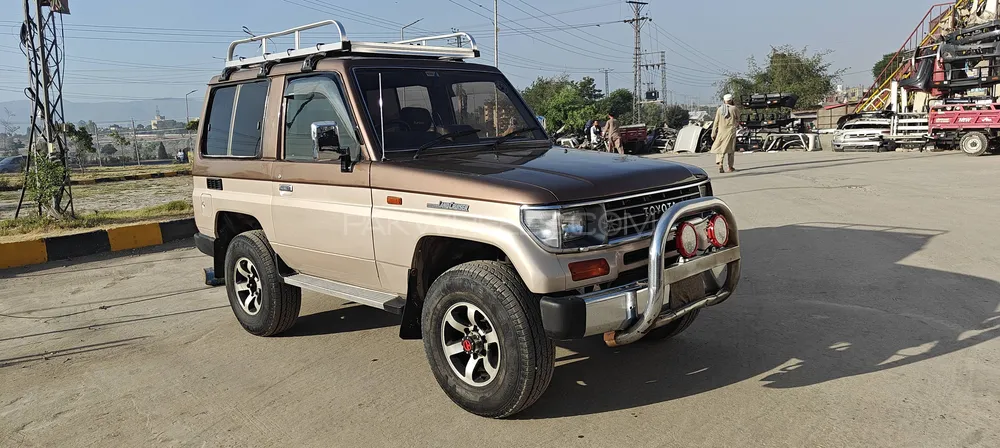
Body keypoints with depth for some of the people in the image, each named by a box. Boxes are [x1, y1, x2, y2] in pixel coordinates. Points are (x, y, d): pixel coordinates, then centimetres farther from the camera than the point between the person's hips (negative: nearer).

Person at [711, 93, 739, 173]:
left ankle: (720, 164, -16)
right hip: (731, 131, -1)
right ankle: (731, 167, 15)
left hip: (721, 131, 1)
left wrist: (713, 134, 4)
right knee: (730, 149, 9)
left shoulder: (719, 109, 1)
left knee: (720, 148, 5)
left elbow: (716, 122, 1)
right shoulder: (734, 108, -4)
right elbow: (738, 117, 12)